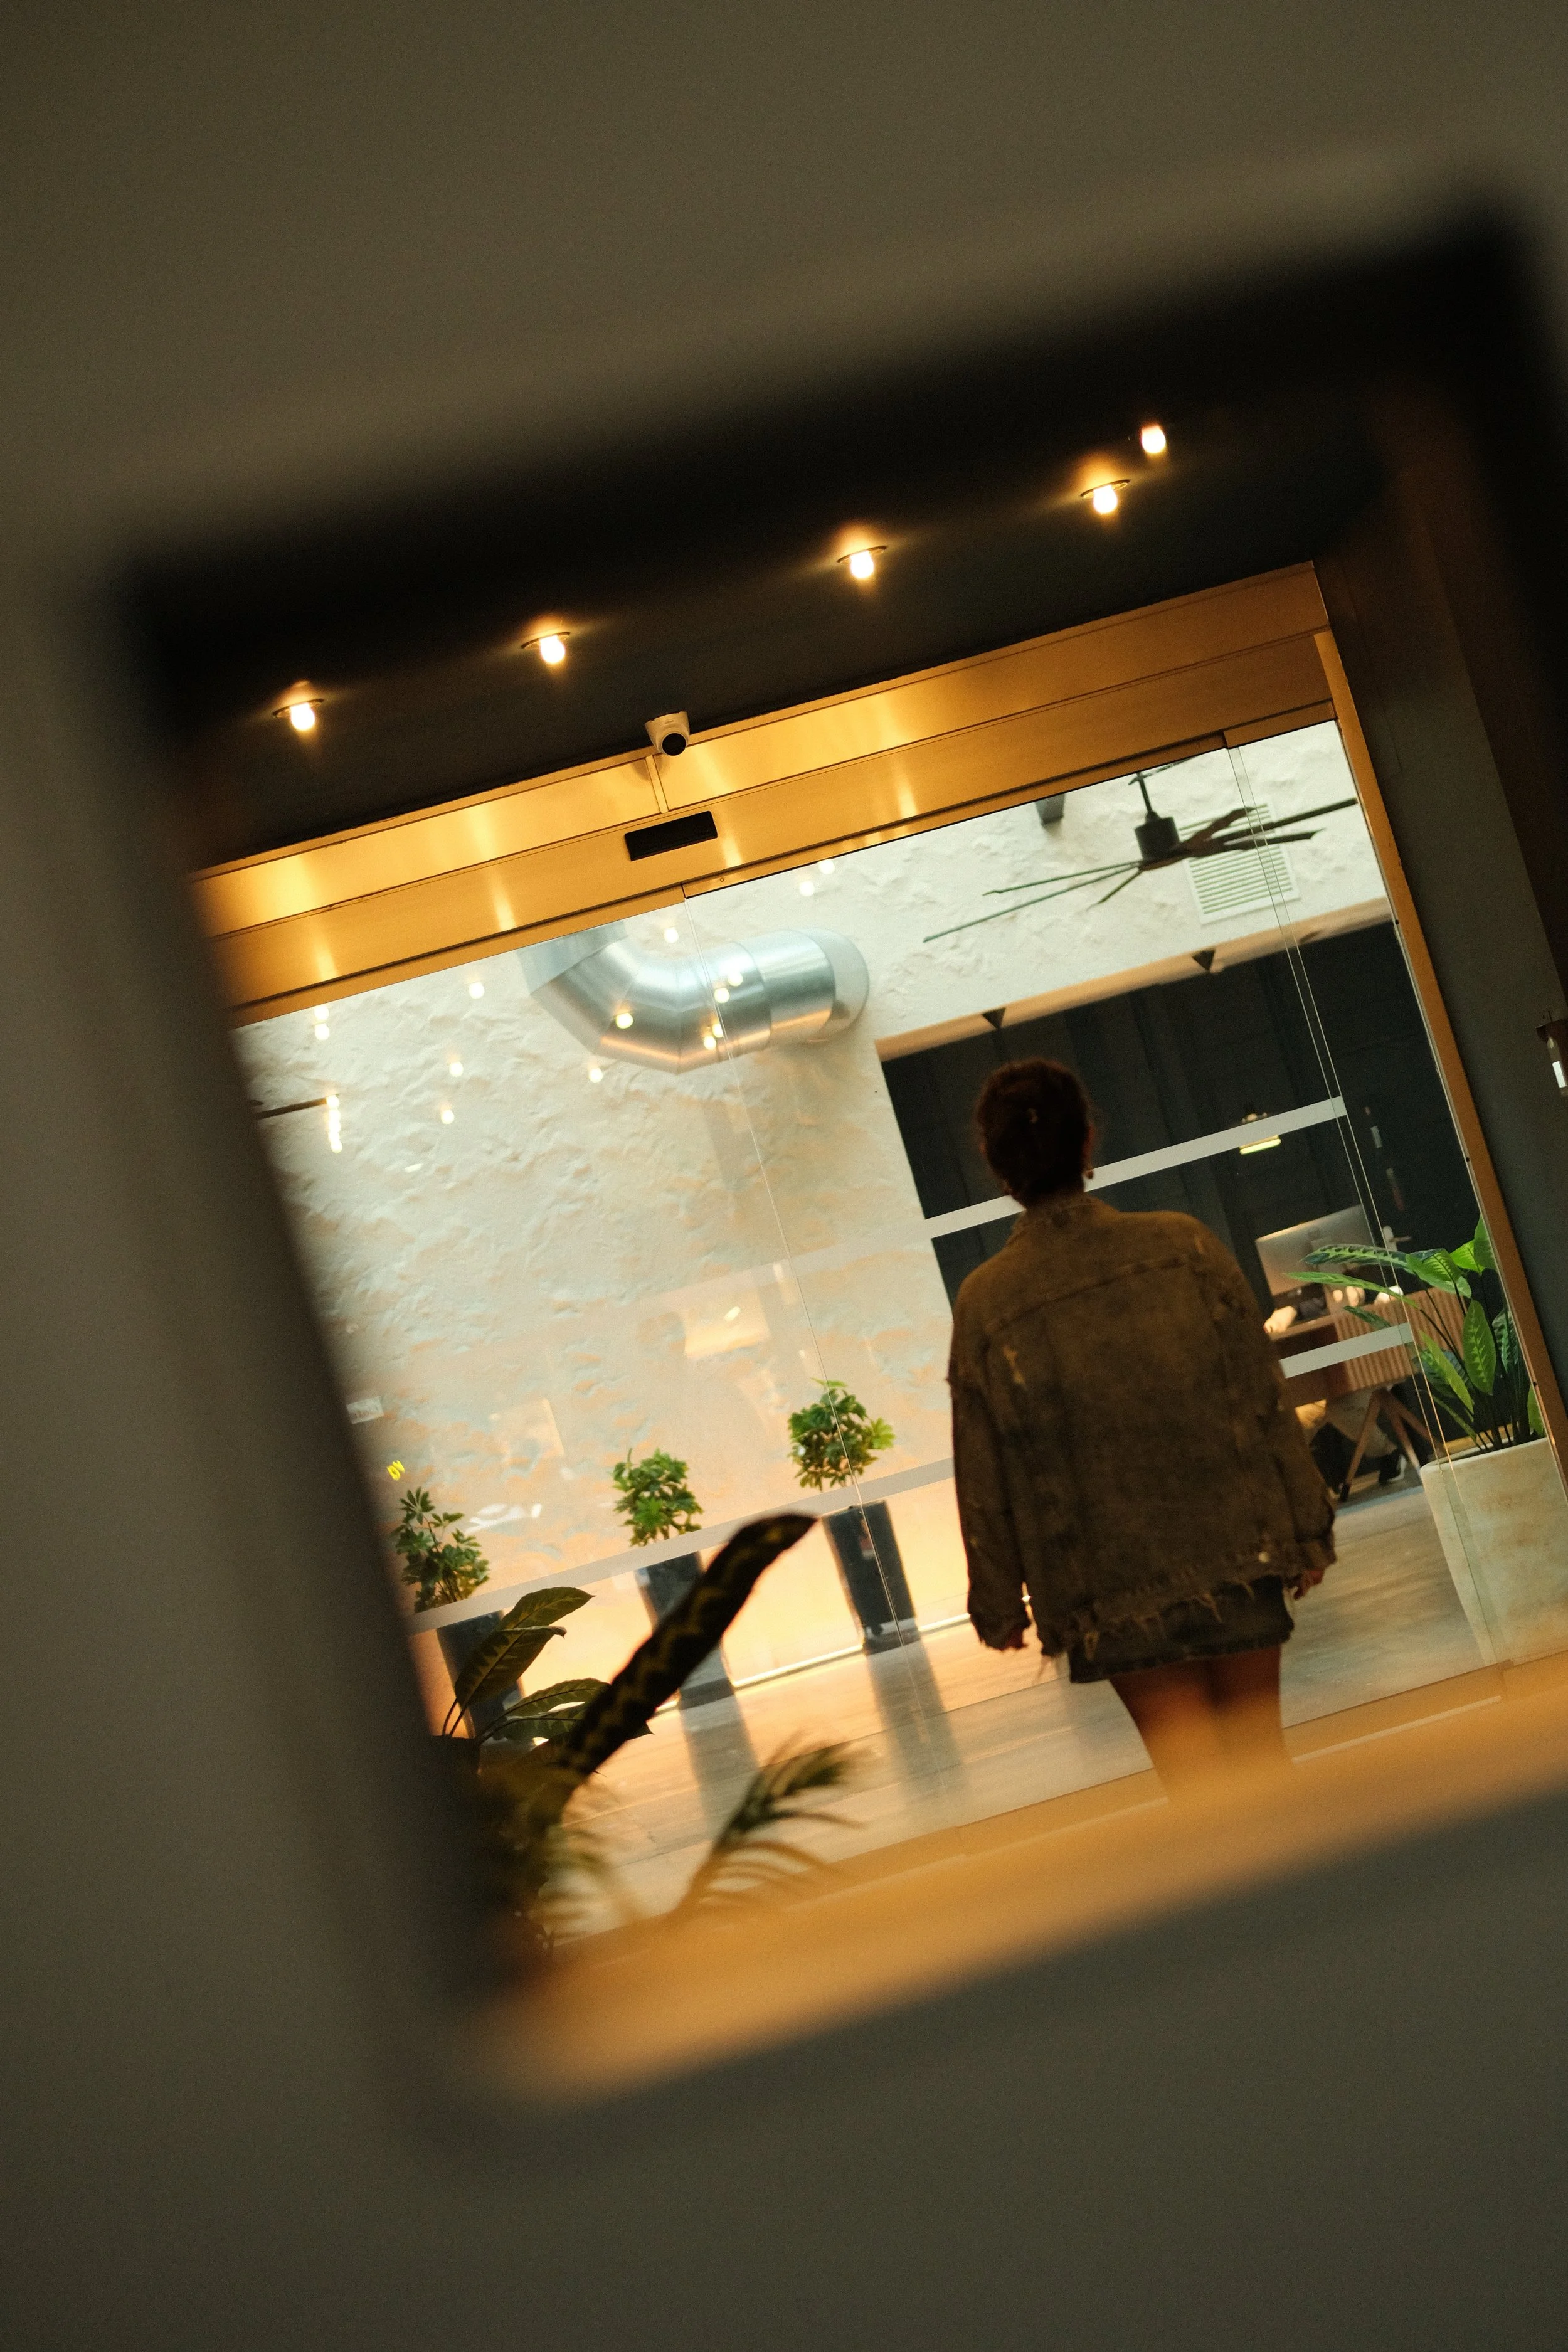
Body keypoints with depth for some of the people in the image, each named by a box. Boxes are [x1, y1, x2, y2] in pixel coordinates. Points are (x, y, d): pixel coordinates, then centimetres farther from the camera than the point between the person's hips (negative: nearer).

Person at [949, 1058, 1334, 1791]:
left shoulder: (985, 1303, -6)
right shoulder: (1185, 1248, -4)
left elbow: (984, 1480, -2)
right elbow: (1265, 1399, -1)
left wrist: (998, 1604, 8)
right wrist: (1307, 1530, 7)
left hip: (1110, 1586, -1)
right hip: (1235, 1550, 1)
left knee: (1196, 1778, 5)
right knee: (1261, 1747, 14)